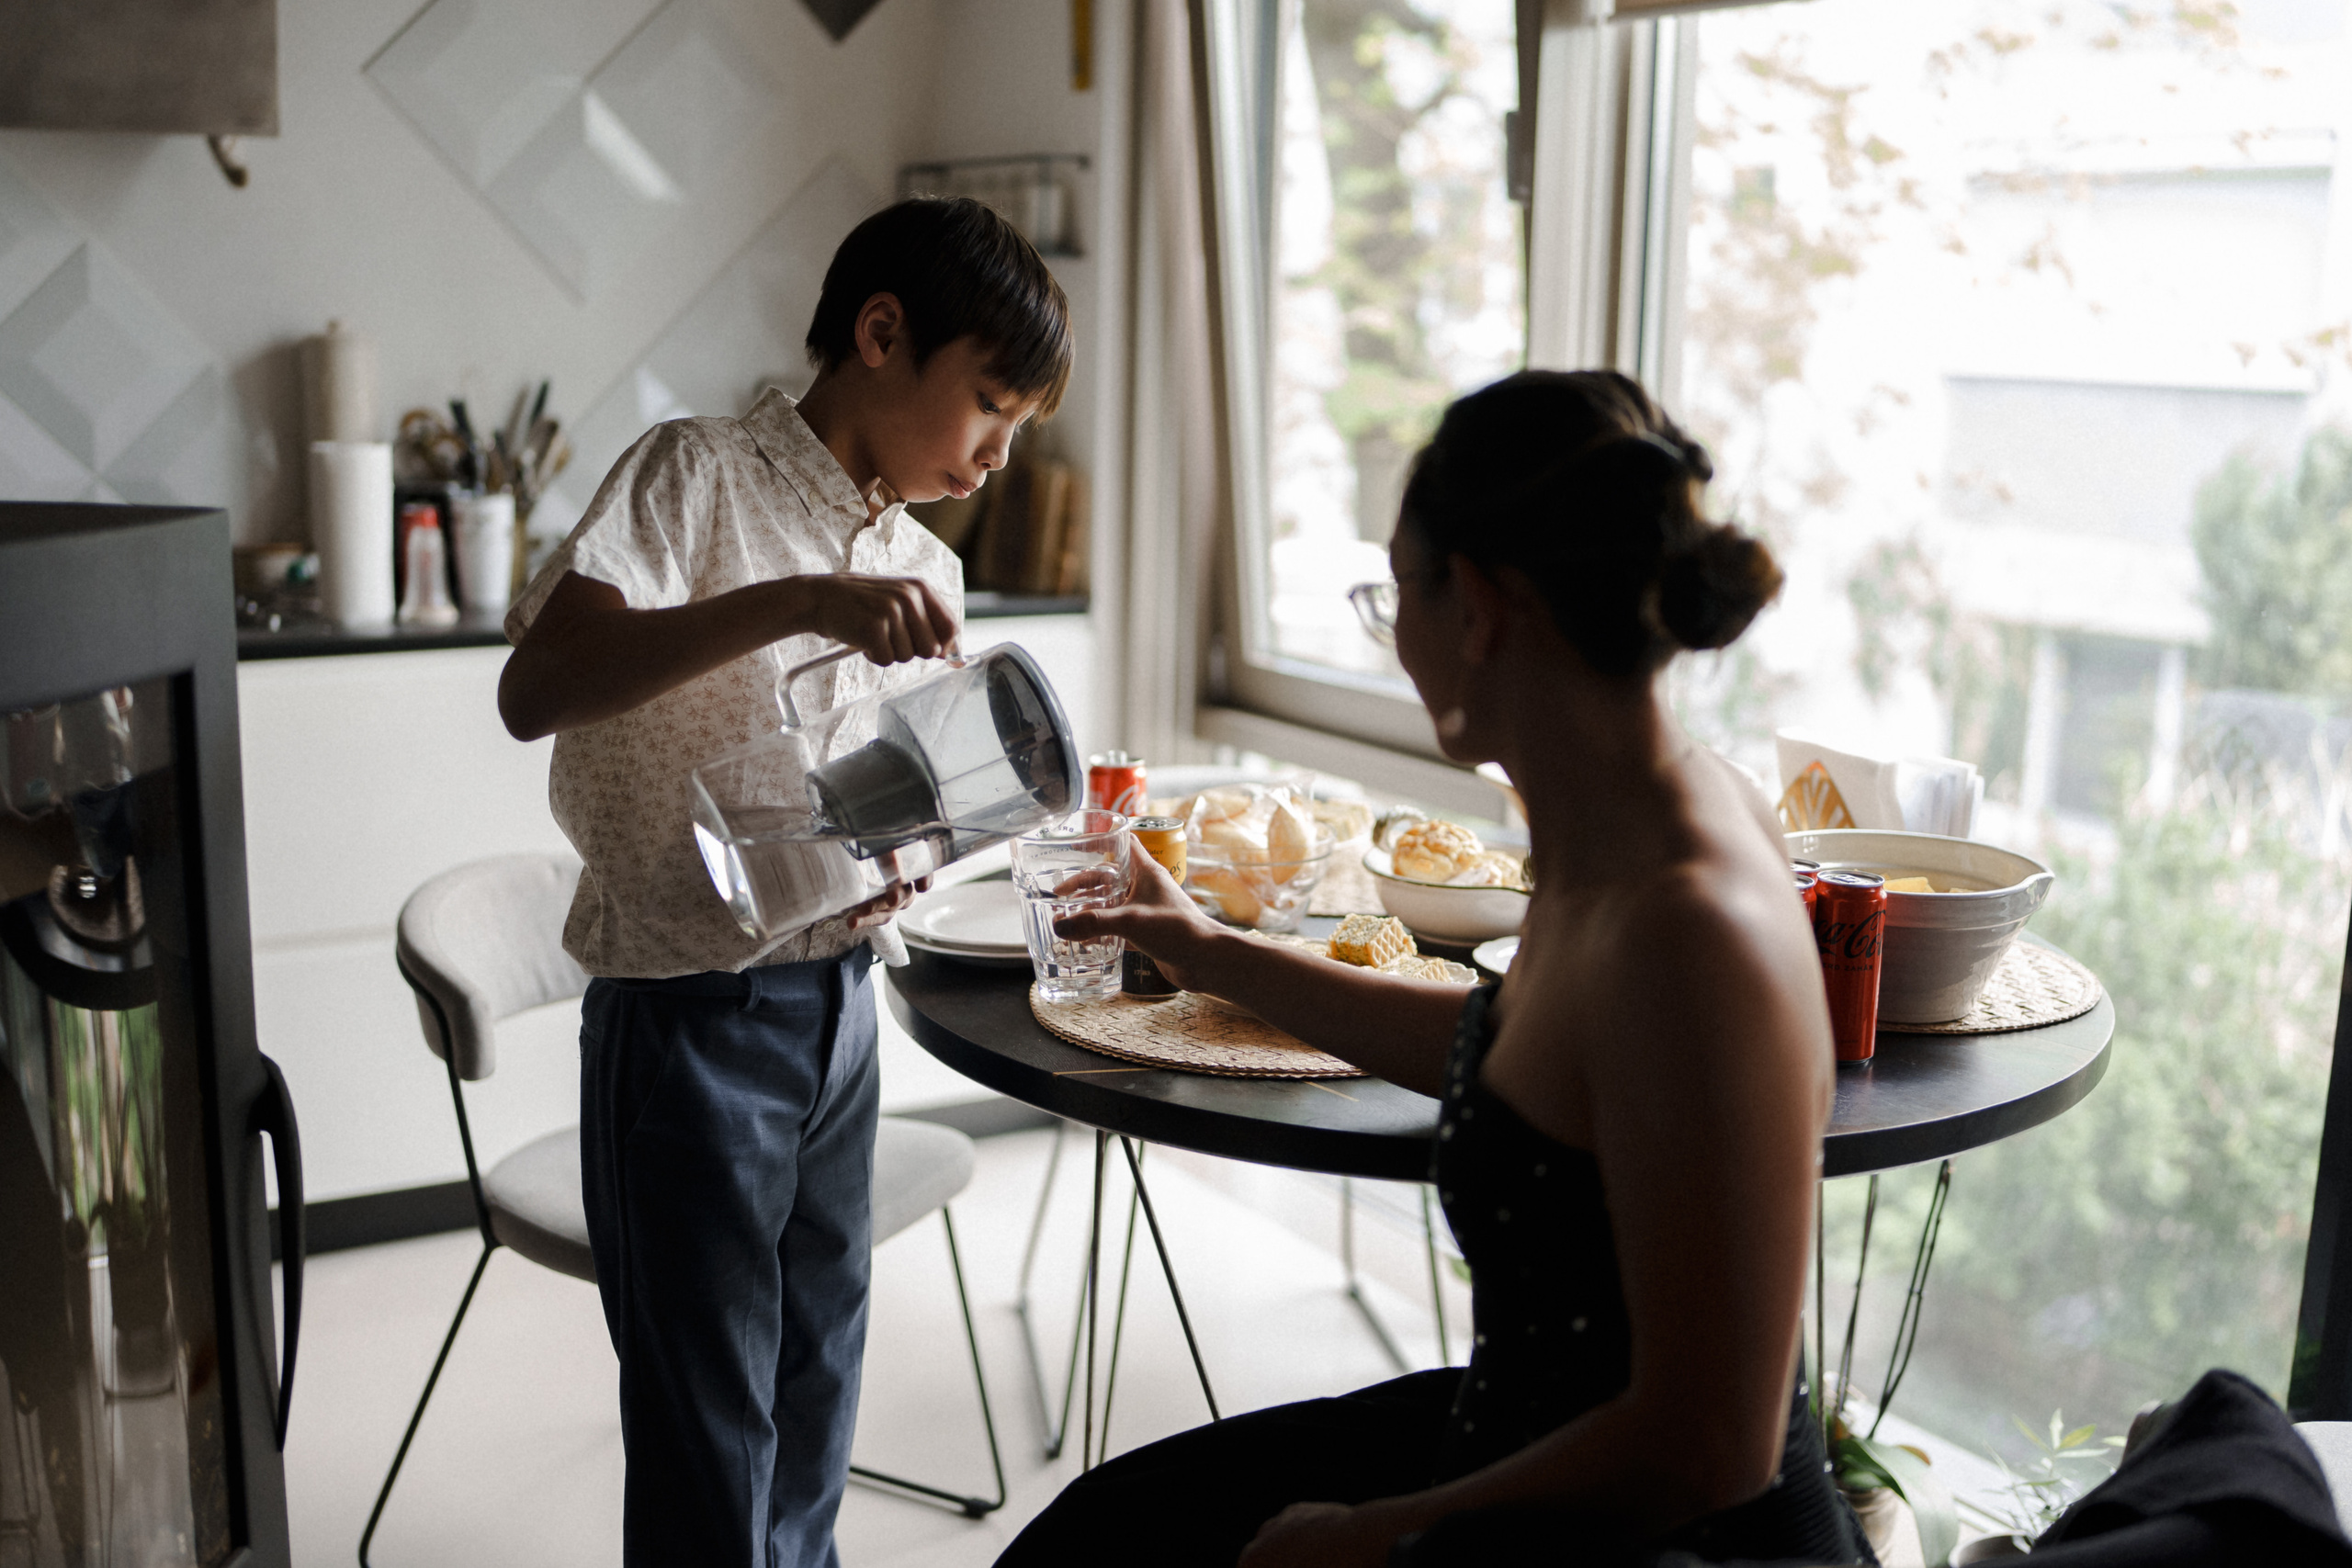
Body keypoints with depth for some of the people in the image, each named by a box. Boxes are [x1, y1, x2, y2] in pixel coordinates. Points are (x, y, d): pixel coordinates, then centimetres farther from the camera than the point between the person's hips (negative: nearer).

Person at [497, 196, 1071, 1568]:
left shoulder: (925, 572, 10)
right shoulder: (701, 476, -12)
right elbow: (536, 691, -26)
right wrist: (793, 604, -34)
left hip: (841, 1002, 7)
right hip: (690, 1022, -7)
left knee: (816, 1400, 19)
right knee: (710, 1445, 3)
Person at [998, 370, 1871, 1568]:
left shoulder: (1693, 931, -31)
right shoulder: (1604, 842, -2)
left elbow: (1707, 1447, -27)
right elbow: (1501, 1056, 19)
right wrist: (1216, 958, 27)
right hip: (1535, 1437, 8)